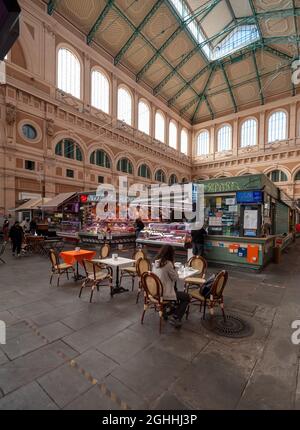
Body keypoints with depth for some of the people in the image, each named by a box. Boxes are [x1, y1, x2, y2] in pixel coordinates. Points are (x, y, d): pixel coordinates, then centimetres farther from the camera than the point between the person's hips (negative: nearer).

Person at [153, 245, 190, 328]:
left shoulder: (156, 262, 0)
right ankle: (175, 318, 6)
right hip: (164, 294, -8)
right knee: (186, 297, 8)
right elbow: (176, 278, -11)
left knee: (175, 289, 33)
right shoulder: (168, 264, -24)